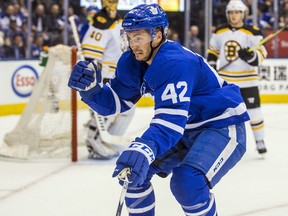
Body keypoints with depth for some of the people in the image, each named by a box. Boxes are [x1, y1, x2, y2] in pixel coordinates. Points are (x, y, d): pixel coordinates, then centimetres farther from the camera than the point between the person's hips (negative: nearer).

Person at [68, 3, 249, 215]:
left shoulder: (175, 63, -31)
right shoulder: (133, 62, -5)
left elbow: (171, 119, -41)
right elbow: (116, 101, 1)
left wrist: (144, 149, -57)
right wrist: (90, 87, -19)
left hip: (224, 127, -9)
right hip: (188, 129, 9)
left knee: (187, 183, -31)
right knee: (131, 168, 2)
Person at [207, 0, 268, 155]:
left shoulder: (252, 32, -9)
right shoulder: (219, 32, 3)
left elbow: (261, 53, -9)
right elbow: (213, 51, 15)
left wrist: (251, 56, -29)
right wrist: (211, 66, 7)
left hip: (247, 79, -3)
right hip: (224, 79, 3)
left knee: (254, 111, -1)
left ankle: (259, 141, 11)